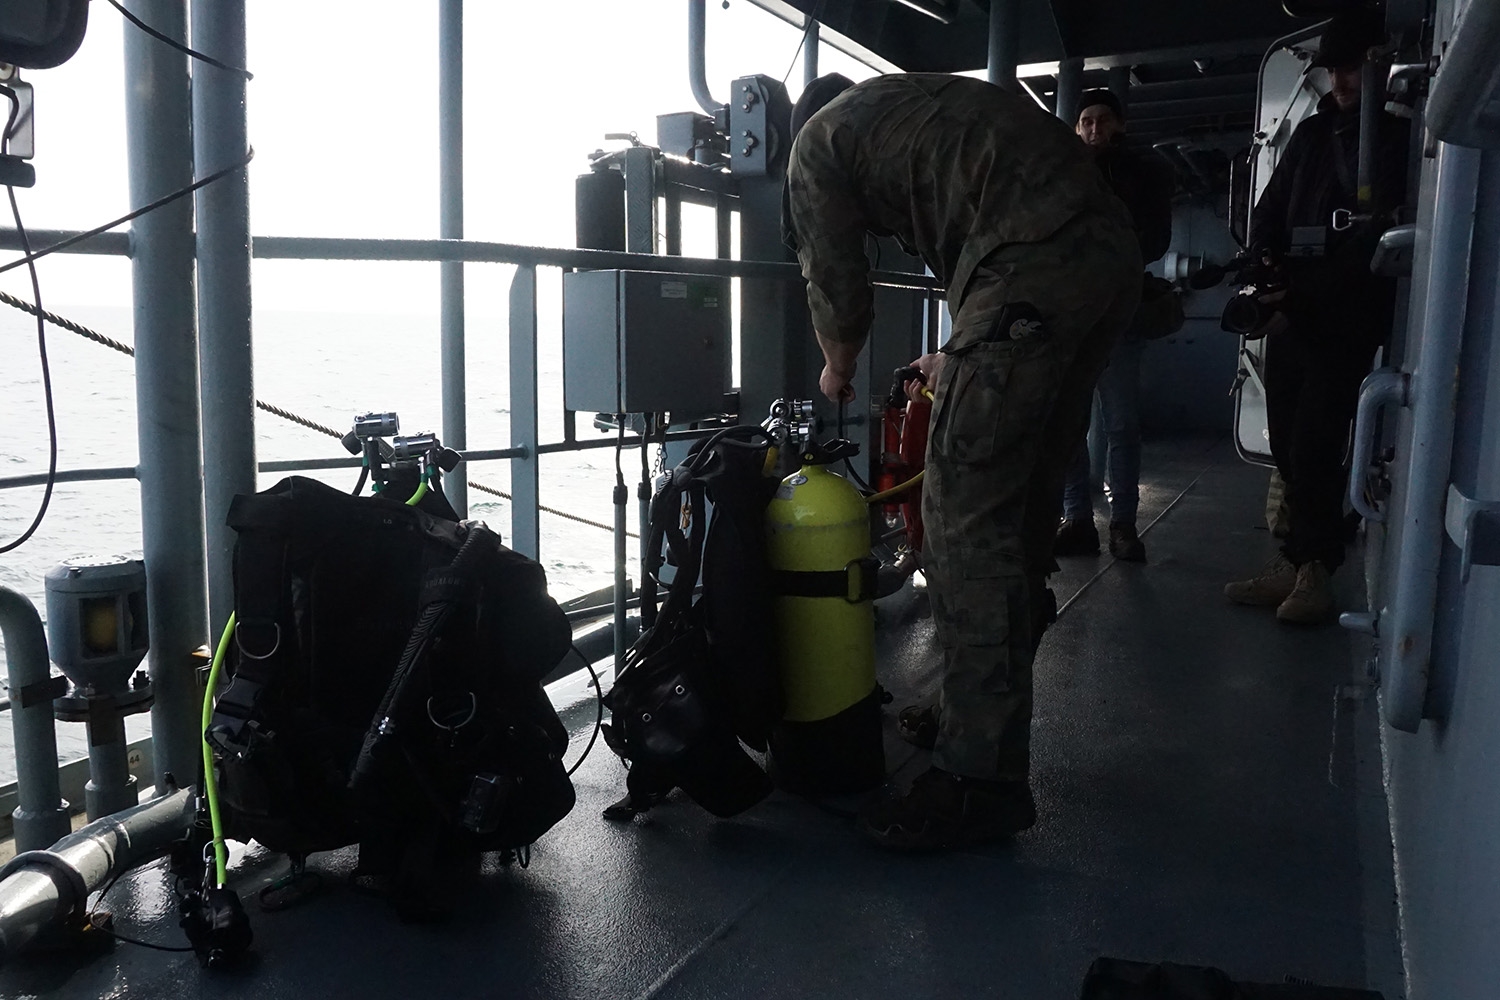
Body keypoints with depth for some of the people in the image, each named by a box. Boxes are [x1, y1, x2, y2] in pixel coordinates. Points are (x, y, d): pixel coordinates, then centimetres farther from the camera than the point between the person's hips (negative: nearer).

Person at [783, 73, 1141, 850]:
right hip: (1112, 253, 9)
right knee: (1023, 503, 16)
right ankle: (988, 718, 29)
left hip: (1037, 264, -9)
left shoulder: (819, 142, 13)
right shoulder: (916, 103, 35)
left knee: (965, 516, -7)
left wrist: (836, 373, 35)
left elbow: (837, 293, 14)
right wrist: (960, 361, 43)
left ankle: (980, 780, -5)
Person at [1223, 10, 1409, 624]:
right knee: (1287, 442, 6)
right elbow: (1271, 208, 14)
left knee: (1314, 446, -10)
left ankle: (1314, 571, -1)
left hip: (1346, 320, -6)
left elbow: (1378, 240, -10)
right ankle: (1295, 562, 14)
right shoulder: (1312, 133, 16)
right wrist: (1261, 264, -7)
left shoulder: (1399, 138, -2)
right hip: (1289, 312, 6)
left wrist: (1303, 300, -18)